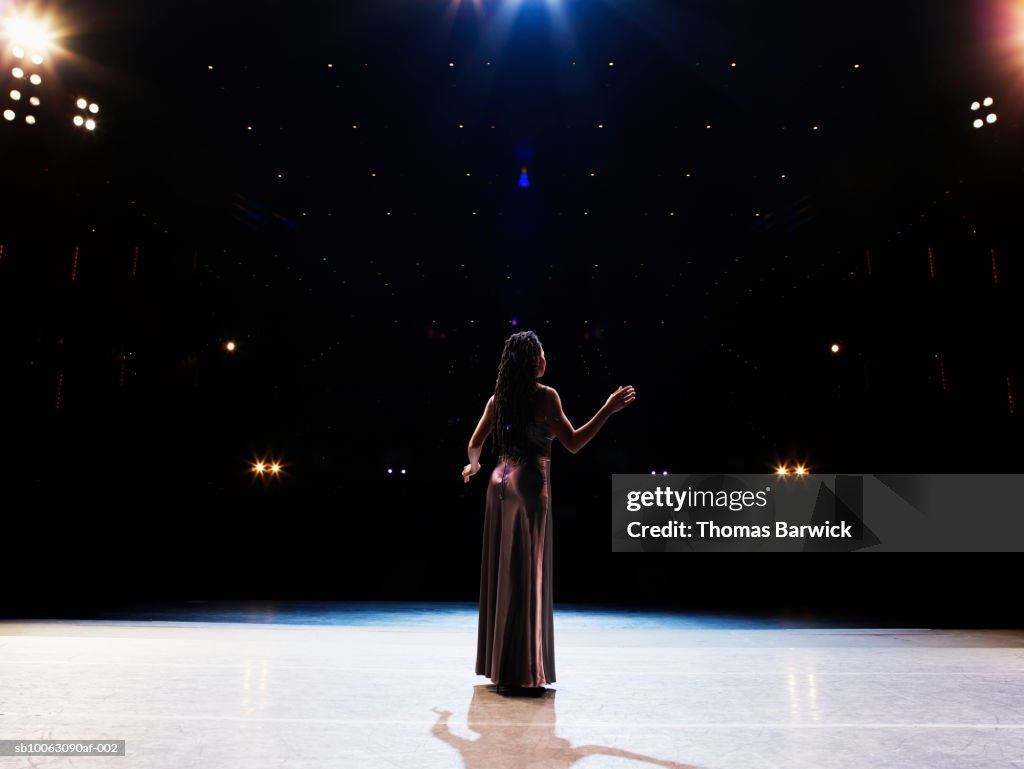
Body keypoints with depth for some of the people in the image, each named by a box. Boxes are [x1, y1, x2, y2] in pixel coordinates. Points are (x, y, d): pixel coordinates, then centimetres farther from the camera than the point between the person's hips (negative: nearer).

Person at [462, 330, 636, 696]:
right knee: (527, 574, -2)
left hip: (501, 481, 7)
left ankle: (499, 663, 24)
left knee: (502, 570, 13)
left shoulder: (498, 398, 8)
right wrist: (608, 410, -9)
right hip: (530, 484, -6)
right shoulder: (546, 396, -9)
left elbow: (475, 445, 11)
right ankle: (523, 672, 4)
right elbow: (573, 443, -13)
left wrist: (473, 466, 32)